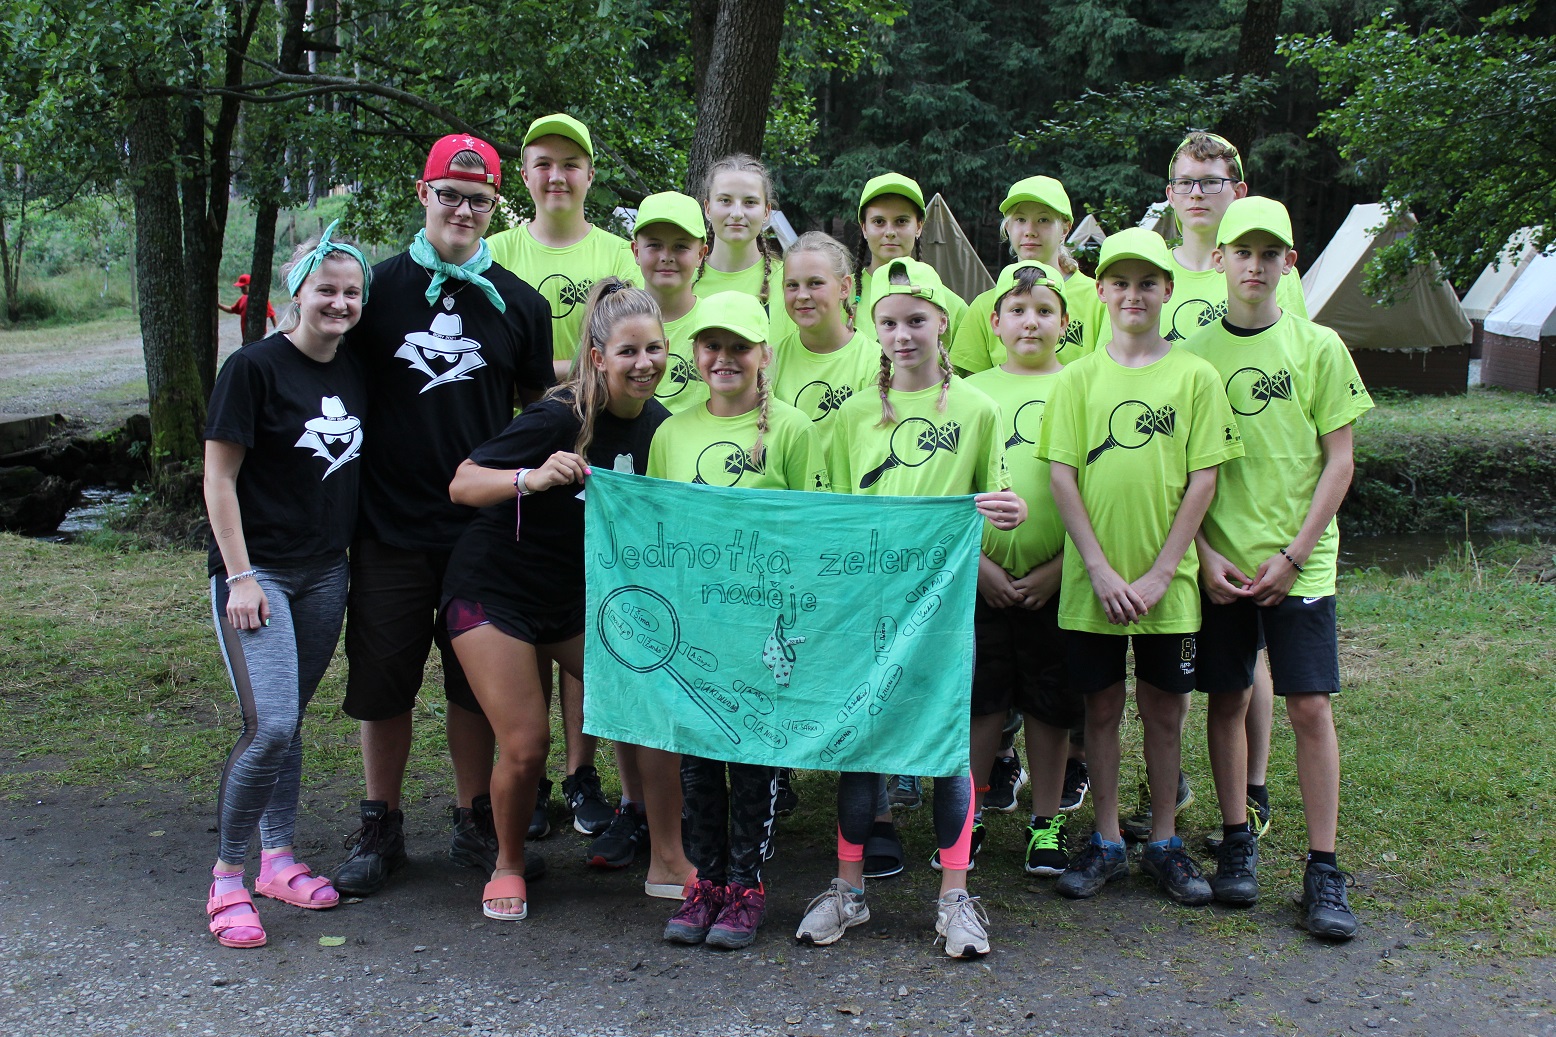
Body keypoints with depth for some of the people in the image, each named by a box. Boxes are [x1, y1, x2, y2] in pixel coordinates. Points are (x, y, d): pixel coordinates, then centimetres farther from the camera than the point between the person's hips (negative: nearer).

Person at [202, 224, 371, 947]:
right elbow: (218, 480, -10)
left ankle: (279, 860, 24)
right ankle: (227, 876, 1)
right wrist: (241, 576, -14)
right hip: (258, 571, -6)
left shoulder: (354, 373, 7)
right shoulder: (255, 367, -10)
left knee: (287, 720, 12)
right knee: (270, 726, -14)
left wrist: (349, 553, 12)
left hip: (325, 574, 6)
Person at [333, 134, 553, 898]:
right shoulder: (377, 286, 2)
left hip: (484, 526, 1)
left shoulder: (519, 303, 5)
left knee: (477, 682, 10)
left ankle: (475, 825, 25)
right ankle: (380, 829, 24)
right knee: (382, 682, 8)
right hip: (389, 525, 0)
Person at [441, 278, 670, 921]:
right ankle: (508, 866, 18)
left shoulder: (656, 424, -2)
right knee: (526, 746, -10)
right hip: (494, 590, -6)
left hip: (576, 595, 6)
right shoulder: (559, 417, -23)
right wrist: (533, 477, -40)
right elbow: (461, 485, -24)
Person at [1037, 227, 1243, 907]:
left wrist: (1159, 574, -11)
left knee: (1164, 710, 8)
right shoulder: (1079, 378, 3)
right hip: (1093, 580, 1)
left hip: (1167, 582, 0)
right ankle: (1106, 843, 21)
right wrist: (1101, 570, -11)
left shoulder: (1195, 377, 0)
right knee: (1101, 707, 8)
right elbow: (1061, 475, -2)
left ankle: (1164, 843, 22)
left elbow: (1203, 480, -4)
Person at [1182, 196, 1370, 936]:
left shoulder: (1318, 348, 1)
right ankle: (1236, 843, 22)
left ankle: (1323, 869, 6)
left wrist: (1293, 554, -8)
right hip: (1219, 561, 1)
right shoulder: (1193, 354, 3)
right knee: (1227, 698, 7)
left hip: (1299, 562, -1)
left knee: (1309, 705, -2)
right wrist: (1204, 553, -6)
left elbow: (1339, 461, 0)